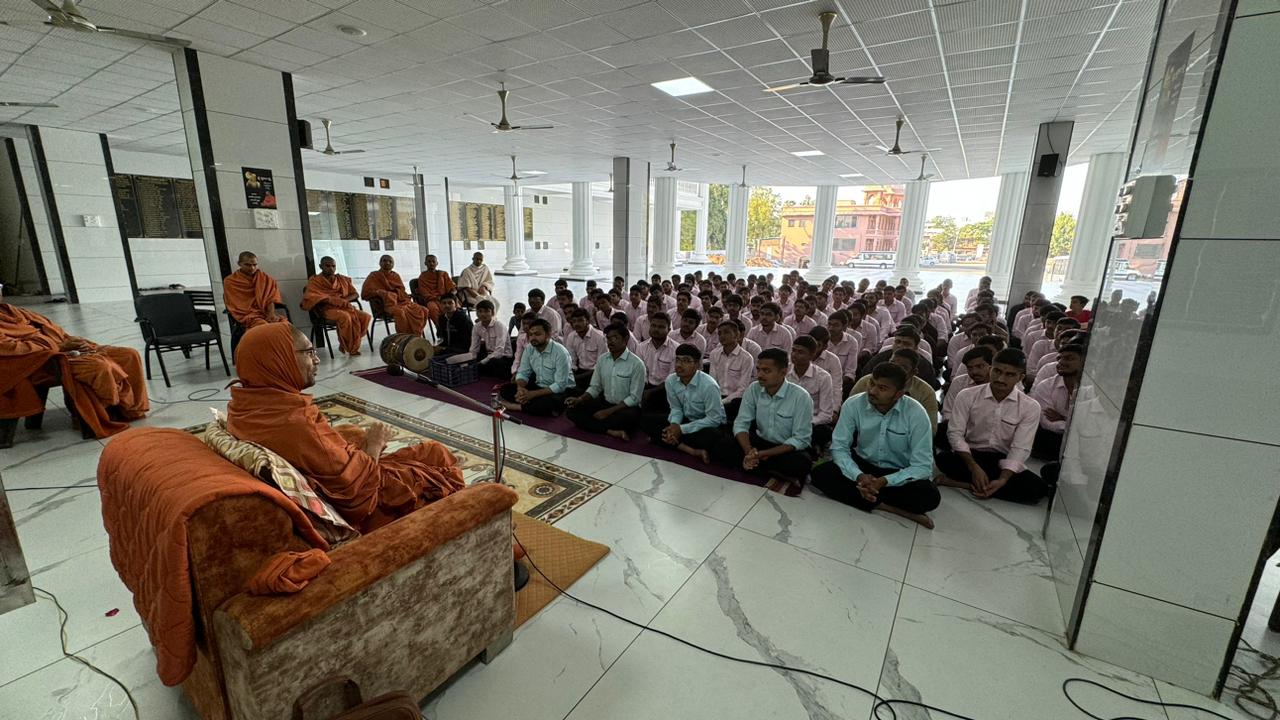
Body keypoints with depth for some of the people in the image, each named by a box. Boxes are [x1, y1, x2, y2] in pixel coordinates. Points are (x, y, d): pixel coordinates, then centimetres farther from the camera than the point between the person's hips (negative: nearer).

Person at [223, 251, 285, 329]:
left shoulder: (265, 279, 14)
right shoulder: (230, 281, 9)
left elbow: (270, 299, 7)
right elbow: (235, 305, 5)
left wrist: (271, 314, -12)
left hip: (266, 313, 2)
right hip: (246, 315, -2)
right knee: (264, 327, -38)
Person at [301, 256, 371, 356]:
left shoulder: (343, 279, 19)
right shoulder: (315, 280, 6)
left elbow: (355, 294, 16)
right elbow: (310, 297, -8)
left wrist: (345, 300, -7)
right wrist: (331, 300, -23)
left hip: (344, 307, 5)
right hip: (327, 309, -5)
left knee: (366, 316, -21)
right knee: (345, 317, -37)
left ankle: (353, 344, -13)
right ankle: (350, 348, -23)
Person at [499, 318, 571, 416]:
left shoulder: (560, 353, -23)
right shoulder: (529, 348, -4)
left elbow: (560, 385, -25)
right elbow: (523, 373, 1)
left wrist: (532, 394, -28)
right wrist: (520, 388, -23)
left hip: (559, 390, -6)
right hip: (538, 386, 7)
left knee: (548, 402, -39)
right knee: (506, 389, -6)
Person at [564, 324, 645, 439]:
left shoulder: (636, 364, -14)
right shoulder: (601, 359, 3)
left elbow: (634, 398, -15)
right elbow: (595, 387, 9)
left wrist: (609, 411, -20)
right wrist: (579, 400, -10)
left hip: (626, 407, -5)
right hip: (605, 403, 6)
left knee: (630, 416, -39)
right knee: (572, 411, -13)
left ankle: (592, 424, -17)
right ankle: (611, 431, -25)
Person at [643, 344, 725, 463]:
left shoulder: (709, 385, -27)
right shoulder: (671, 380, -11)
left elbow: (714, 419, -22)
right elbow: (676, 408, 1)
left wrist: (681, 429, -25)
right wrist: (674, 425, -23)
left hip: (709, 425, -6)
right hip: (686, 420, 6)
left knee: (710, 437, -40)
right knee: (649, 421, -12)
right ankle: (692, 450, -22)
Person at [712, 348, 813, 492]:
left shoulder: (801, 397, -19)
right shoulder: (753, 389, -8)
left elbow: (801, 440, -18)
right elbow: (741, 424, -7)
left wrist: (763, 454, -26)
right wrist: (749, 451, -27)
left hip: (788, 449, -4)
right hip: (760, 441, 4)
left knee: (800, 463, -37)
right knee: (720, 449, -17)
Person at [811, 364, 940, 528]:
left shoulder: (916, 414, -20)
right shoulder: (853, 404, -16)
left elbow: (922, 466, -19)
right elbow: (839, 447, -12)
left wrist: (884, 482, -32)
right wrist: (859, 476, -30)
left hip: (899, 473, -1)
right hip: (862, 464, 2)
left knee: (930, 497, -31)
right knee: (820, 474, -24)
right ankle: (888, 506, -21)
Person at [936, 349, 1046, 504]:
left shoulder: (1030, 407, -5)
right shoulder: (967, 396, -7)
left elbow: (1020, 449, -11)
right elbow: (955, 433, -10)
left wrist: (1002, 480, -26)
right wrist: (974, 467, -24)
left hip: (1004, 462, 2)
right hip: (970, 456, -2)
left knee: (1037, 487, -28)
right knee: (944, 459, -33)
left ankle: (968, 484, -19)